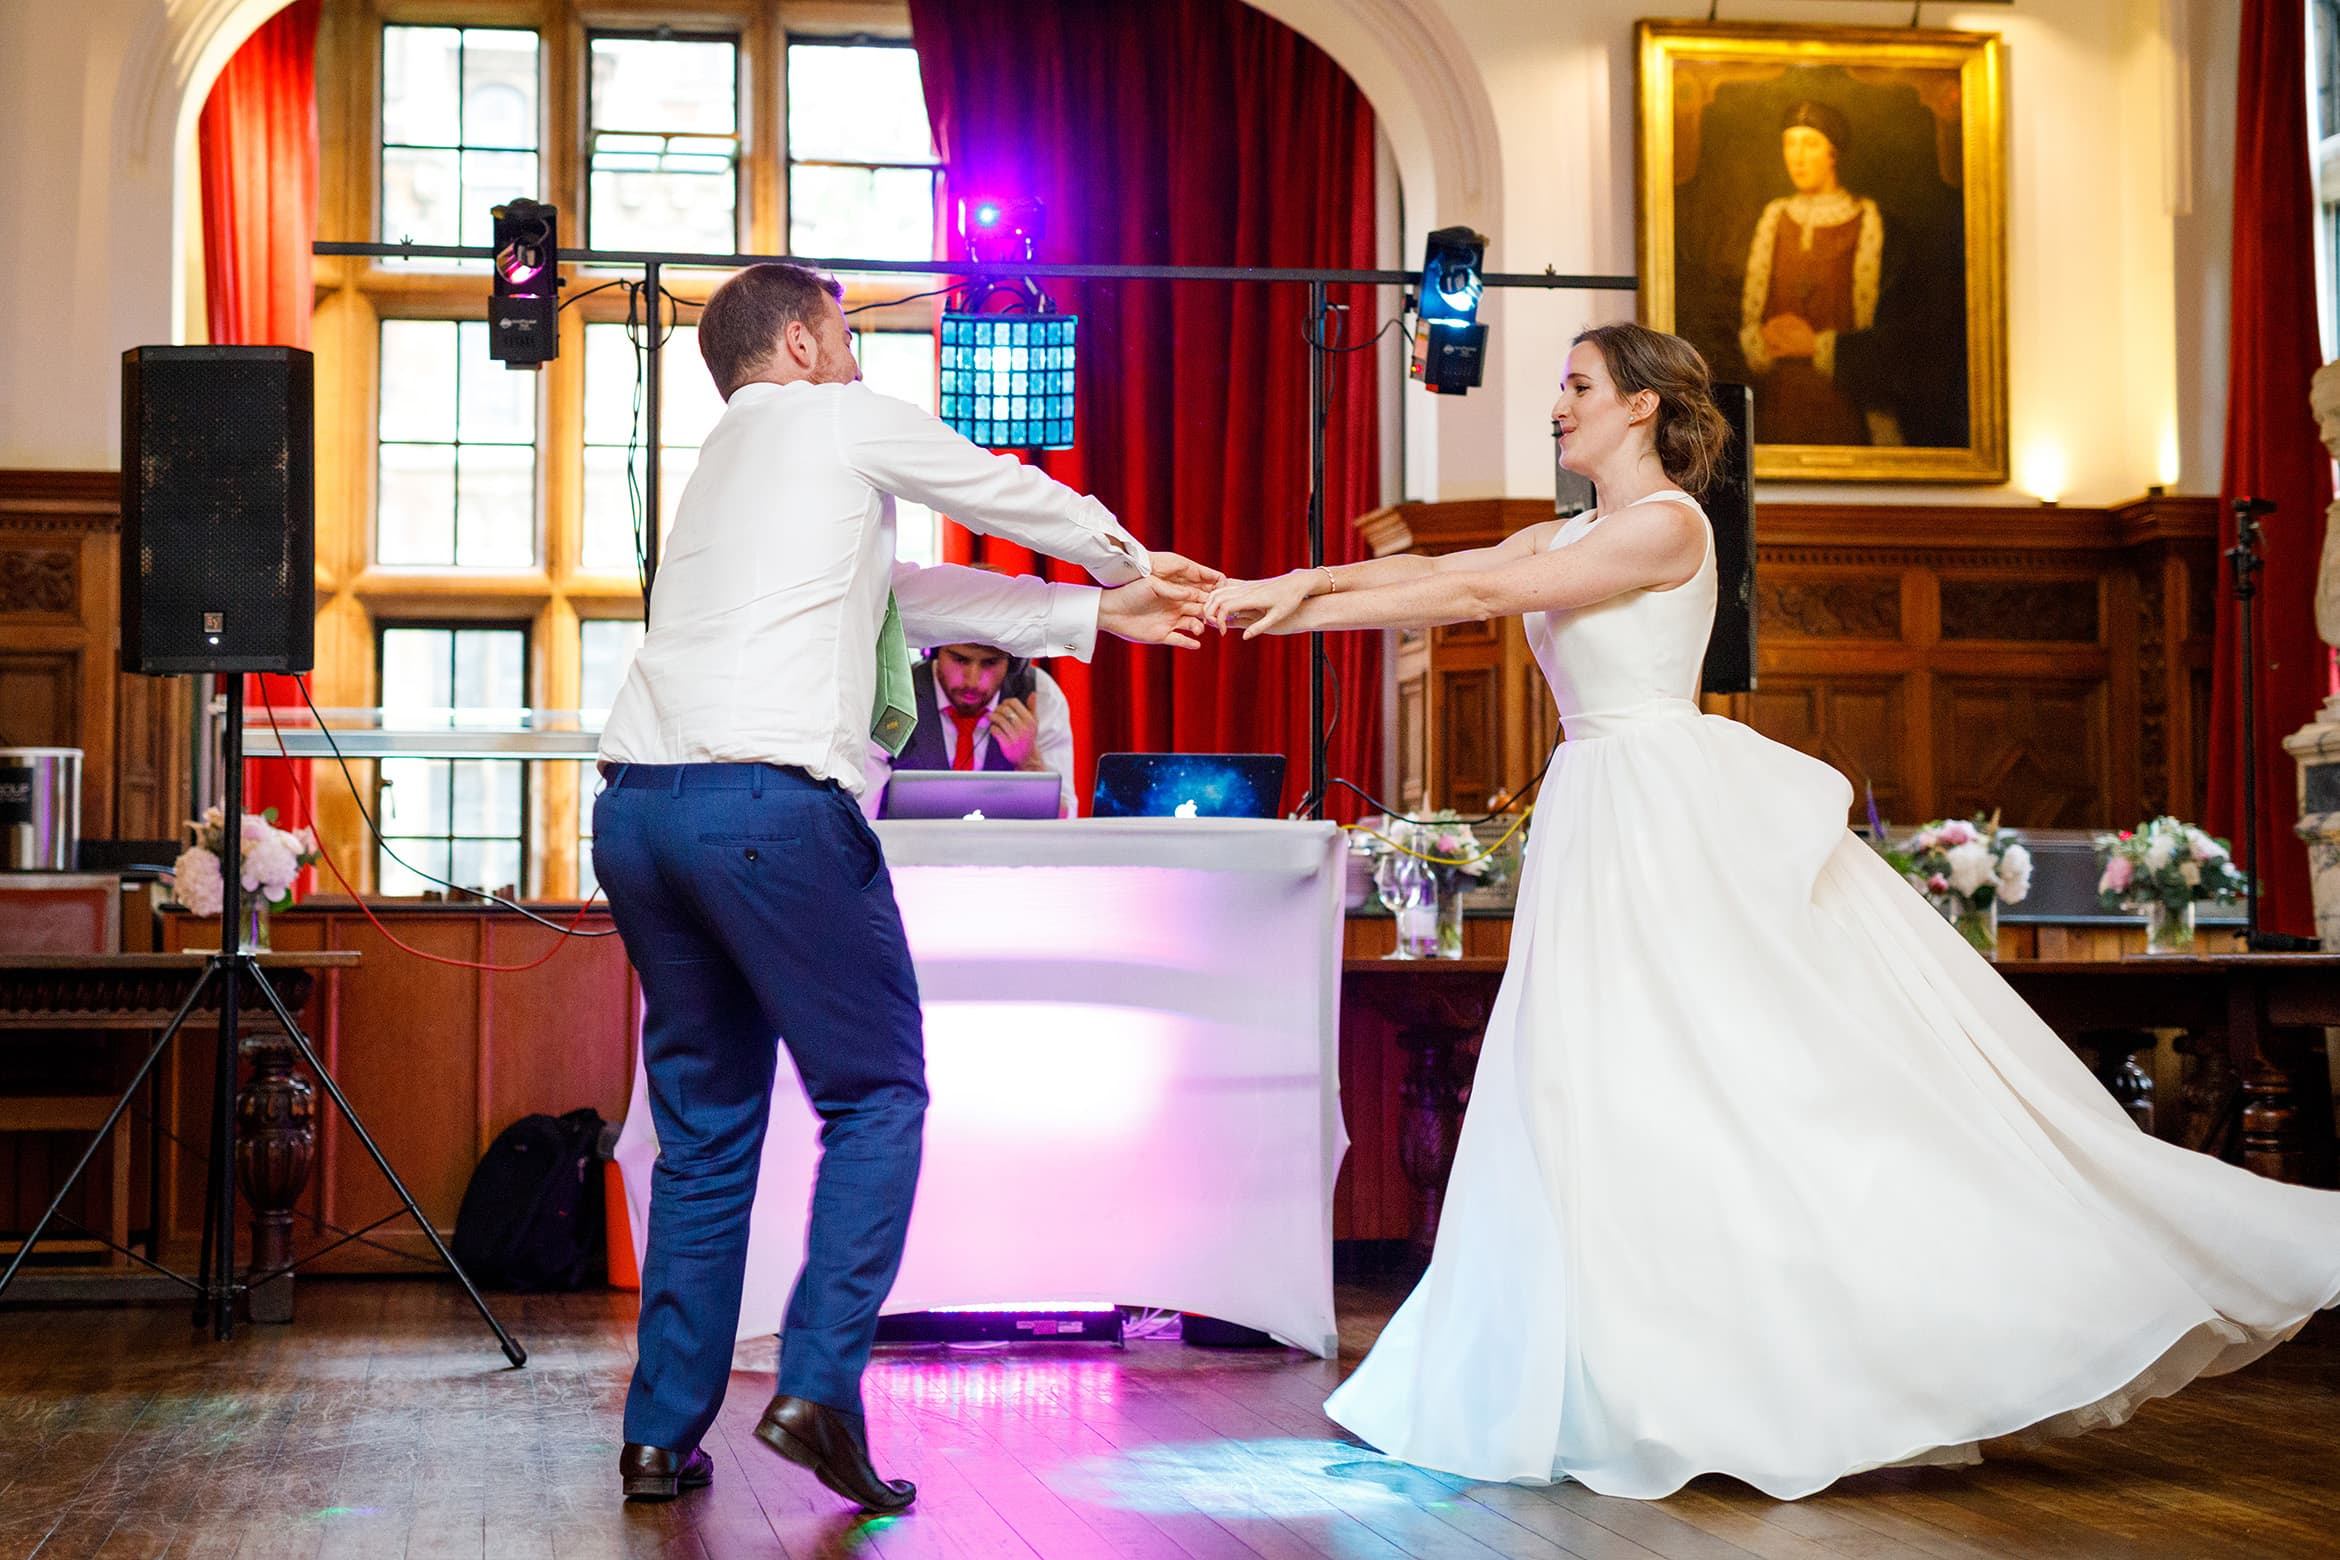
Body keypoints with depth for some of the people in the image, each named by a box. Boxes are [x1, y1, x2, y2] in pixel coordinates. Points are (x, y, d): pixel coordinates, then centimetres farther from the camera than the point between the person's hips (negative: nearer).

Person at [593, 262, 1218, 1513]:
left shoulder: (726, 464, 29)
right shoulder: (842, 421, 7)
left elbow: (912, 596, 31)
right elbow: (1016, 497, 18)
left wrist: (1096, 615, 33)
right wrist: (1130, 562, 38)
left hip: (638, 802, 8)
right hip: (771, 801, -7)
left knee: (705, 1125, 13)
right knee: (875, 1094, 4)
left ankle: (663, 1433, 12)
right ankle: (818, 1385, -9)